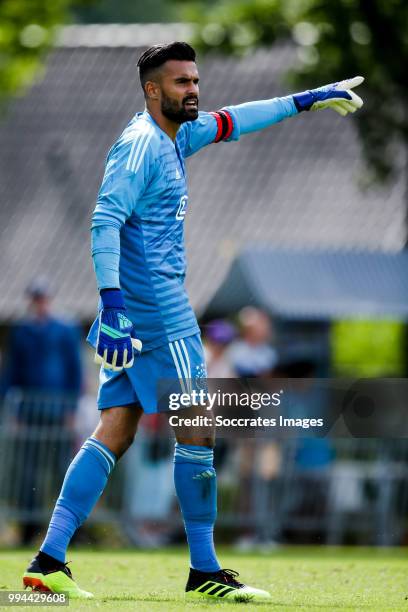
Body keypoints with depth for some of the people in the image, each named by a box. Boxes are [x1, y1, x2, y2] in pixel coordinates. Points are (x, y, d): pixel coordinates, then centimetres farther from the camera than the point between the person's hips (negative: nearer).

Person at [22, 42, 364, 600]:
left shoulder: (174, 137, 16)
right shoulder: (140, 143, -12)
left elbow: (232, 121, 32)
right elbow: (106, 221, -20)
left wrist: (307, 101, 34)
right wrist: (113, 300, -28)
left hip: (132, 311, 10)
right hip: (158, 311, -10)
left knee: (115, 433, 4)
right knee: (197, 431, -3)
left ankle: (50, 560, -2)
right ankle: (204, 571, 2)